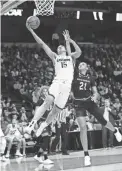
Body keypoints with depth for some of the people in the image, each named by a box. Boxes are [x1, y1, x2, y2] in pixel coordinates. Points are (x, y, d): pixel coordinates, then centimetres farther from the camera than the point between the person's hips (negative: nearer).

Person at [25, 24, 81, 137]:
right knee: (48, 102, -24)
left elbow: (79, 52, -3)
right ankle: (32, 124, -26)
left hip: (68, 84, 1)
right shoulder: (55, 57, 19)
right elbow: (42, 44, 11)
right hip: (57, 82, -1)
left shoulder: (71, 57, 21)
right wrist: (31, 31, 4)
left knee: (56, 110, 0)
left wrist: (70, 41, -11)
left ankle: (42, 126, 20)